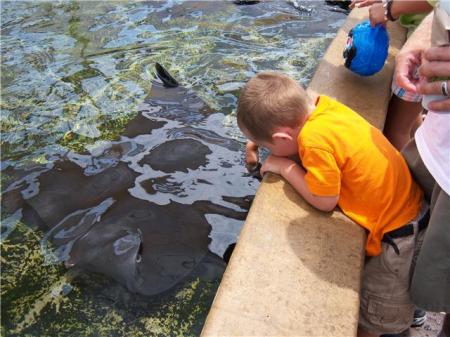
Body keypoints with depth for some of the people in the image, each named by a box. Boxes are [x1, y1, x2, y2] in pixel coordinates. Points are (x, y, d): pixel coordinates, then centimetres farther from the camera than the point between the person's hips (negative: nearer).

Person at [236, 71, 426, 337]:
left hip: (396, 228, -8)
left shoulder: (316, 139, -34)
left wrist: (285, 167, -16)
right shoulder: (321, 105, -10)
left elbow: (325, 201, -24)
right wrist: (260, 136, 2)